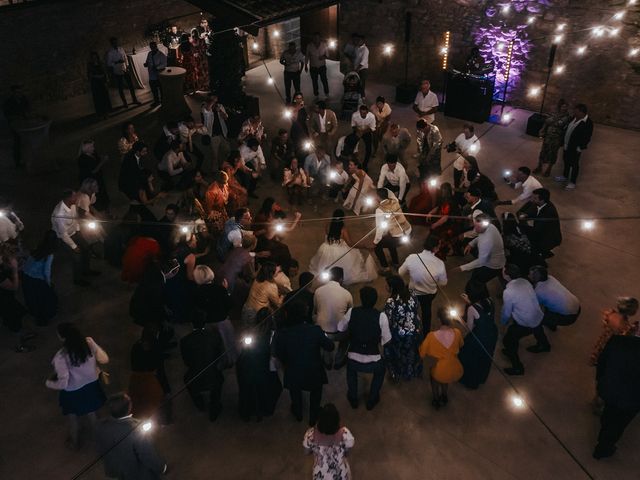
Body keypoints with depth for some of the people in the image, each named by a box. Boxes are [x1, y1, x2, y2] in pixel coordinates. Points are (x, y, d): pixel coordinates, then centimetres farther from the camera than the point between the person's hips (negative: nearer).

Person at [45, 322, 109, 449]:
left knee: (73, 419, 27)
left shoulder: (61, 357, -32)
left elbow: (63, 383, -27)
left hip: (73, 392, -4)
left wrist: (48, 383, -7)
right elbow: (105, 360, -6)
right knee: (93, 414, 31)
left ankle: (75, 443, 51)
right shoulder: (89, 343, -21)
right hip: (92, 386, 4)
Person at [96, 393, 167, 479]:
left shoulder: (101, 427, -22)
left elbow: (101, 451, -3)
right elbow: (148, 455, -27)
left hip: (116, 470, 5)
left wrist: (110, 465, 17)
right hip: (140, 474, -5)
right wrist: (161, 467, -8)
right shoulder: (137, 429, -39)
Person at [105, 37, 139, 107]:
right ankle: (124, 102, 13)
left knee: (131, 85, 7)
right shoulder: (109, 52, -8)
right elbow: (109, 63, -9)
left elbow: (125, 58, 10)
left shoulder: (121, 49, 4)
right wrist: (117, 62, -20)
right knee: (120, 88, 4)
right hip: (117, 72, -4)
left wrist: (127, 67, 3)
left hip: (125, 70, 4)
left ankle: (134, 100, 19)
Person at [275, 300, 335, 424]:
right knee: (315, 394, 31)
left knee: (295, 393, 33)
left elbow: (279, 355, -11)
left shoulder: (281, 334, -27)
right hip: (314, 373, 0)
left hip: (294, 373, 1)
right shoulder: (315, 330, -28)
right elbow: (330, 347, -13)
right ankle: (314, 417, 50)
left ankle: (298, 414, 57)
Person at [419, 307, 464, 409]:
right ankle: (444, 397, 53)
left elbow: (422, 353, -8)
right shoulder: (457, 332, -15)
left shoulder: (432, 336, -24)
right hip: (457, 372, 3)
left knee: (433, 375, 33)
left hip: (441, 373, -3)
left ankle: (436, 401, 46)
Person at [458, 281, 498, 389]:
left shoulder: (472, 309, -32)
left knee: (469, 359, 25)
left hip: (478, 339, -6)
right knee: (486, 357, 32)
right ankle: (482, 378, 59)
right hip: (492, 335, 6)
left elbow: (469, 329, -20)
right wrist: (470, 303, 6)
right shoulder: (490, 301, -15)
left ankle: (471, 381, 49)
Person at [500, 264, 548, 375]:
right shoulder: (525, 281, -6)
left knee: (507, 341, 13)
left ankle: (517, 368, 19)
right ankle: (544, 344, 66)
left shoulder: (508, 292, -26)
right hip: (539, 318, 7)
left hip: (526, 325, -7)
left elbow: (506, 313, -10)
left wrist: (503, 322, 13)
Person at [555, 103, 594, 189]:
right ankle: (565, 177, 43)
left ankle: (572, 182, 19)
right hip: (567, 145, 8)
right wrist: (564, 142, 13)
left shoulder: (588, 123, -22)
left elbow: (586, 138, -19)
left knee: (574, 164, 6)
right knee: (566, 161, 23)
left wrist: (580, 148, -18)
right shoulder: (574, 118, 0)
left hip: (575, 148, -8)